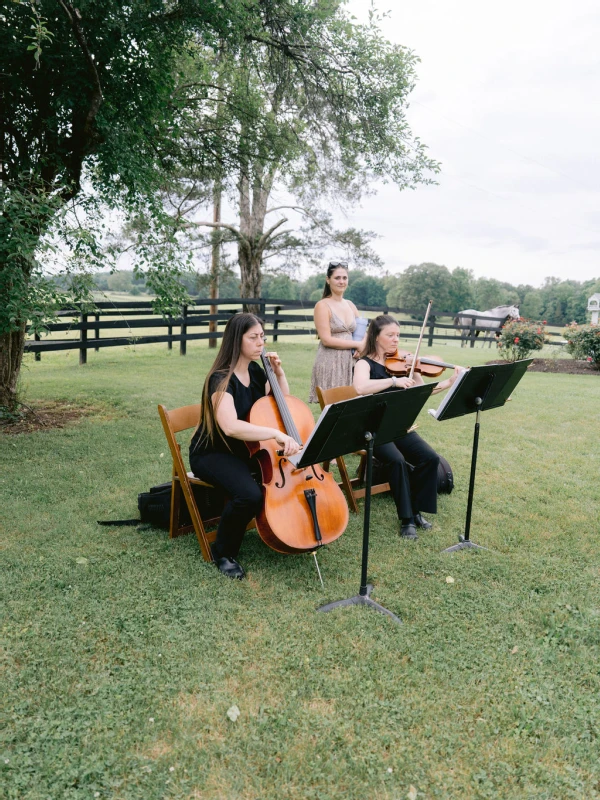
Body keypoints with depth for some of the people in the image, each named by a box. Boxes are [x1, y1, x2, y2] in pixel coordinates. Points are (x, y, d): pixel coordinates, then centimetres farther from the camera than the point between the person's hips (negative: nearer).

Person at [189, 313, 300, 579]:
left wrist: (279, 372, -2)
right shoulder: (221, 379, -23)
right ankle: (223, 552, -8)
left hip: (246, 450, 8)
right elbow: (230, 426, -40)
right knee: (250, 494, -35)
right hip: (212, 454, -7)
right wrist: (276, 433, -47)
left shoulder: (255, 371, 2)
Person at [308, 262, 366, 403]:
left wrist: (361, 350, -2)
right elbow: (326, 340, -13)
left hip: (350, 363, 6)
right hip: (330, 364, -6)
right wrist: (357, 344, -11)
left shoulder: (351, 305, 13)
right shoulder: (323, 305, -4)